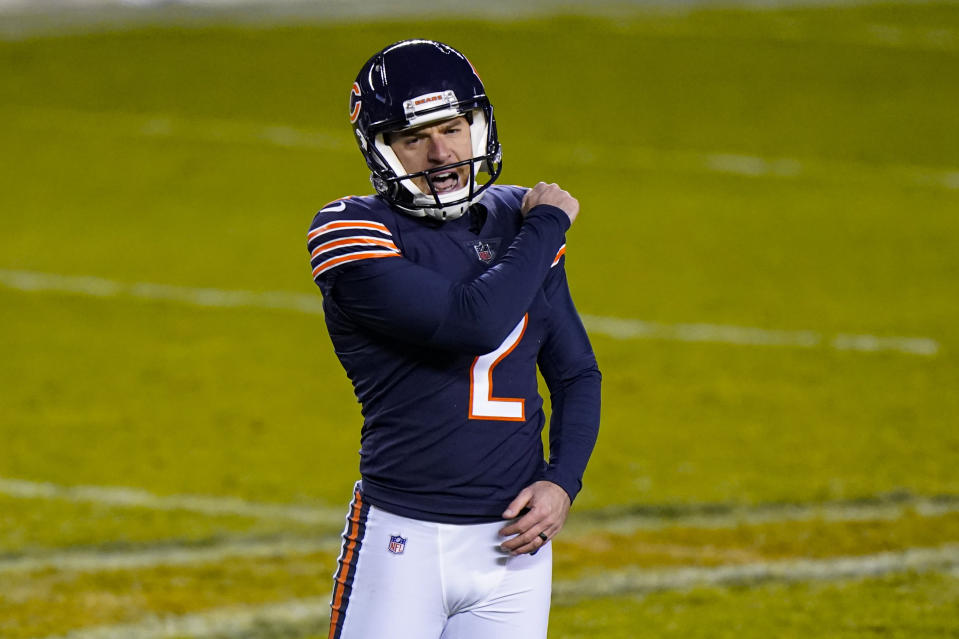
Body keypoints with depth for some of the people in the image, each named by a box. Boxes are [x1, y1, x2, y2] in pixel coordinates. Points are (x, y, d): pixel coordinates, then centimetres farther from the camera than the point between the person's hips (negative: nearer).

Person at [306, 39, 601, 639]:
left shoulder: (517, 219, 10)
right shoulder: (351, 232, -9)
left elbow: (576, 374, 17)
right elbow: (474, 322, -22)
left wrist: (563, 481, 0)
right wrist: (550, 224, -9)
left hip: (511, 544, 4)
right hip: (402, 541, -4)